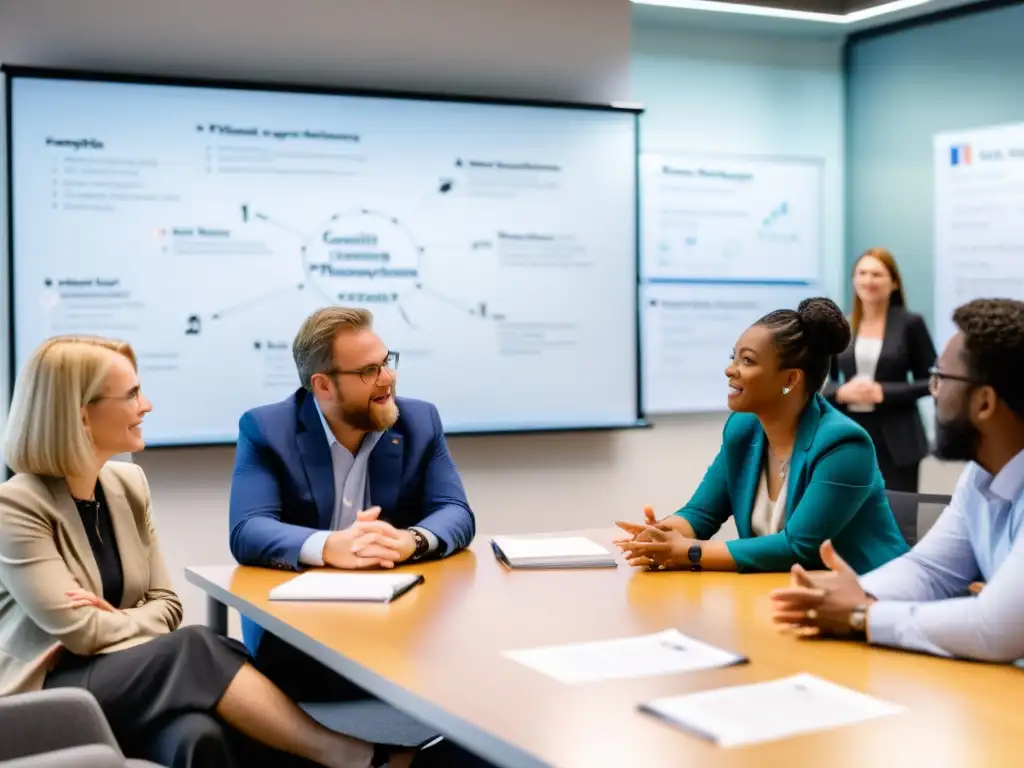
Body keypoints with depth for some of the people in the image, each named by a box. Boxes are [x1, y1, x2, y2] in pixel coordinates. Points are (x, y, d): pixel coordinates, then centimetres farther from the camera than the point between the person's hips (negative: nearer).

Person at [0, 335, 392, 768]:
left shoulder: (128, 483, 8)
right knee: (194, 649, -30)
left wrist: (114, 620, -12)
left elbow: (166, 605, 7)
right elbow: (80, 631, -18)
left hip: (134, 676, 5)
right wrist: (138, 619, -3)